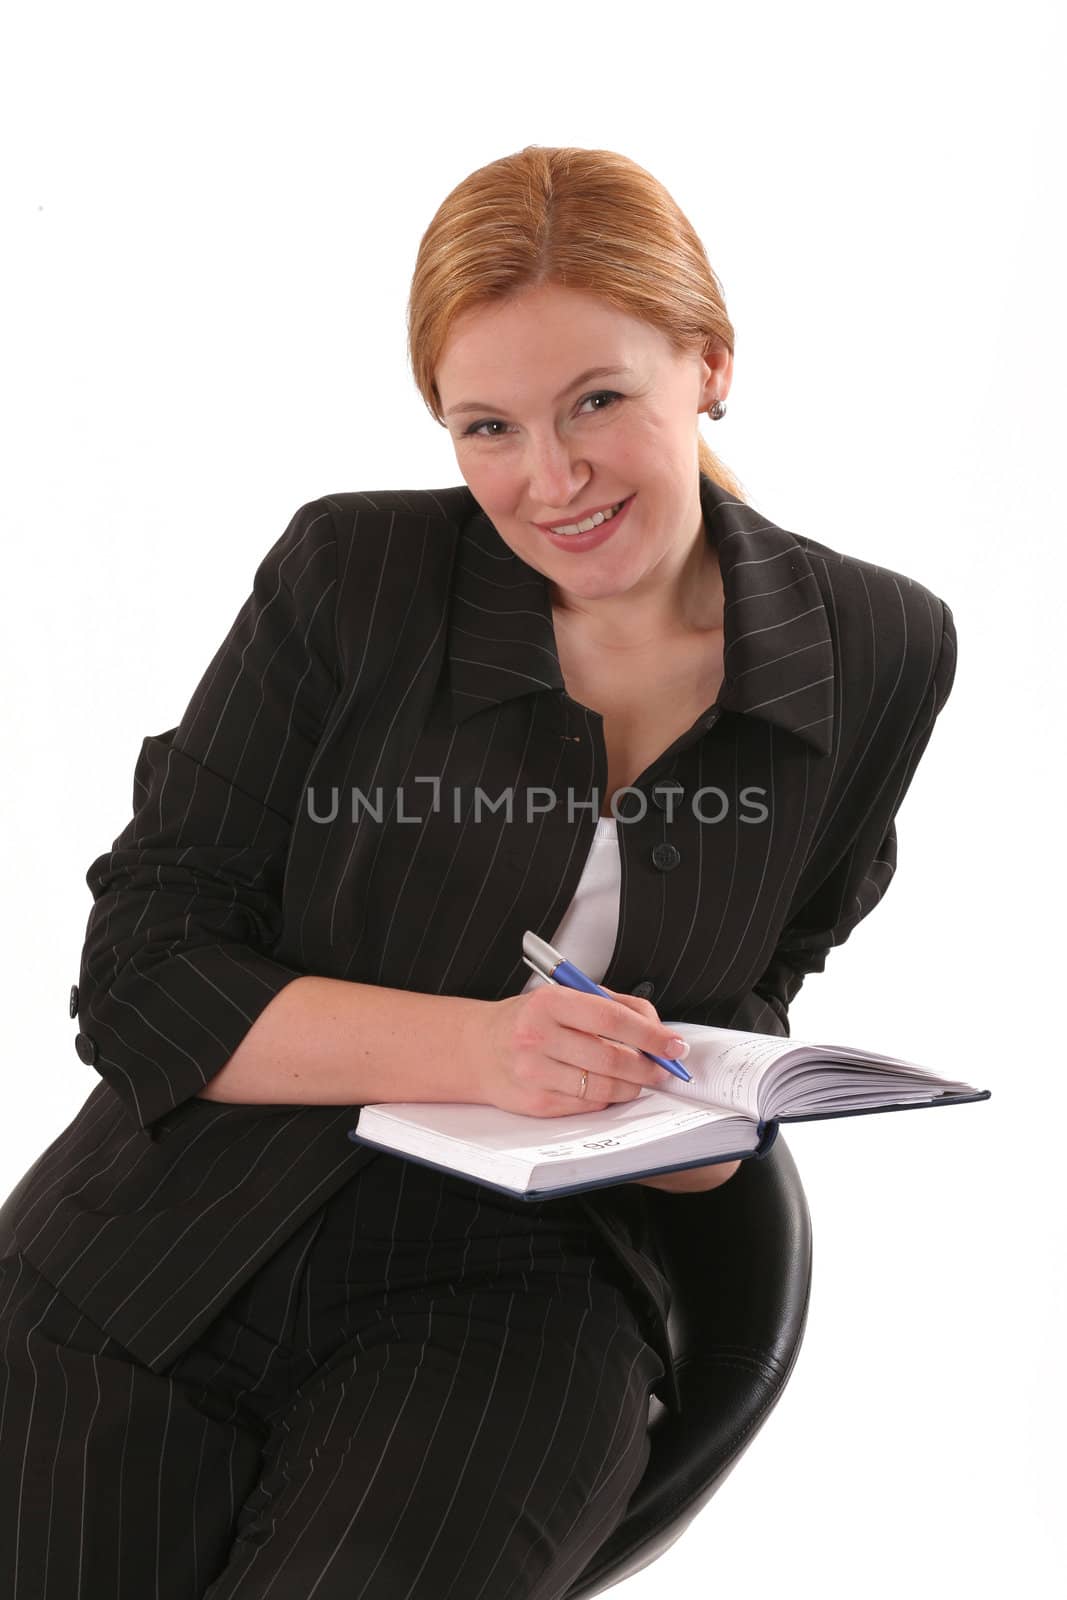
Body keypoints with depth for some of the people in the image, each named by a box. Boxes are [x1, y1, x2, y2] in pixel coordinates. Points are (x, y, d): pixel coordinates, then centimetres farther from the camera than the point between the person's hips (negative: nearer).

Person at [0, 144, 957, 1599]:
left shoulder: (879, 654, 1)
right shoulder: (350, 578, -5)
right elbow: (141, 971, -7)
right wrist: (474, 1047, -21)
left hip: (515, 1286, 0)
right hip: (171, 1252, 1)